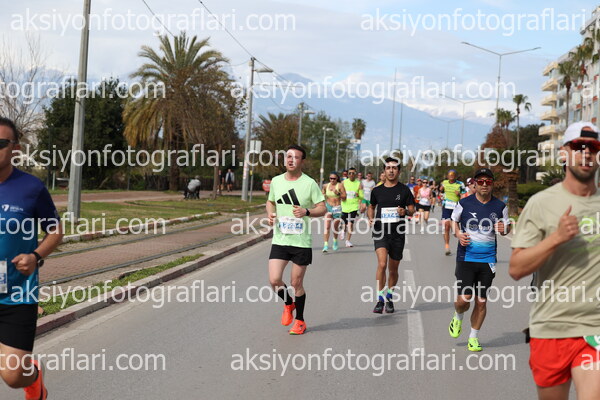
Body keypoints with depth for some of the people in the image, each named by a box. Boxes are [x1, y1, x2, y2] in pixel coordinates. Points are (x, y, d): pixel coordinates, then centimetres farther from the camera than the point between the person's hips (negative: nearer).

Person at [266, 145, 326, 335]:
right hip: (279, 240, 3)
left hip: (302, 242, -3)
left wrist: (306, 212, -23)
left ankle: (300, 321, 23)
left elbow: (323, 209, -4)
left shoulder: (309, 183, -6)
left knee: (297, 283, 3)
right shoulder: (276, 181, 6)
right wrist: (270, 214, 1)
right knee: (274, 280, -7)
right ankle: (288, 303, 25)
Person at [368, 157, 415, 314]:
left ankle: (389, 298, 31)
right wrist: (370, 218, 2)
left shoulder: (404, 190, 1)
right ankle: (380, 299, -12)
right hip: (380, 232, 0)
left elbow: (412, 209, 5)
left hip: (398, 234, 0)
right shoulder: (377, 190, 5)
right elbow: (371, 206, 21)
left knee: (393, 269, 11)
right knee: (382, 264, -20)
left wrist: (405, 211, -18)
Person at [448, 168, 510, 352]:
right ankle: (457, 318, 27)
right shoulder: (464, 203, -2)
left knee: (481, 301, 4)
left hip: (488, 260, 2)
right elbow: (454, 221, 15)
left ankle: (473, 337, 21)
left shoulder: (500, 206, 2)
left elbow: (507, 228, 16)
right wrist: (458, 234, -5)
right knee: (464, 299, -8)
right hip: (466, 258, -1)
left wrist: (504, 229, -8)